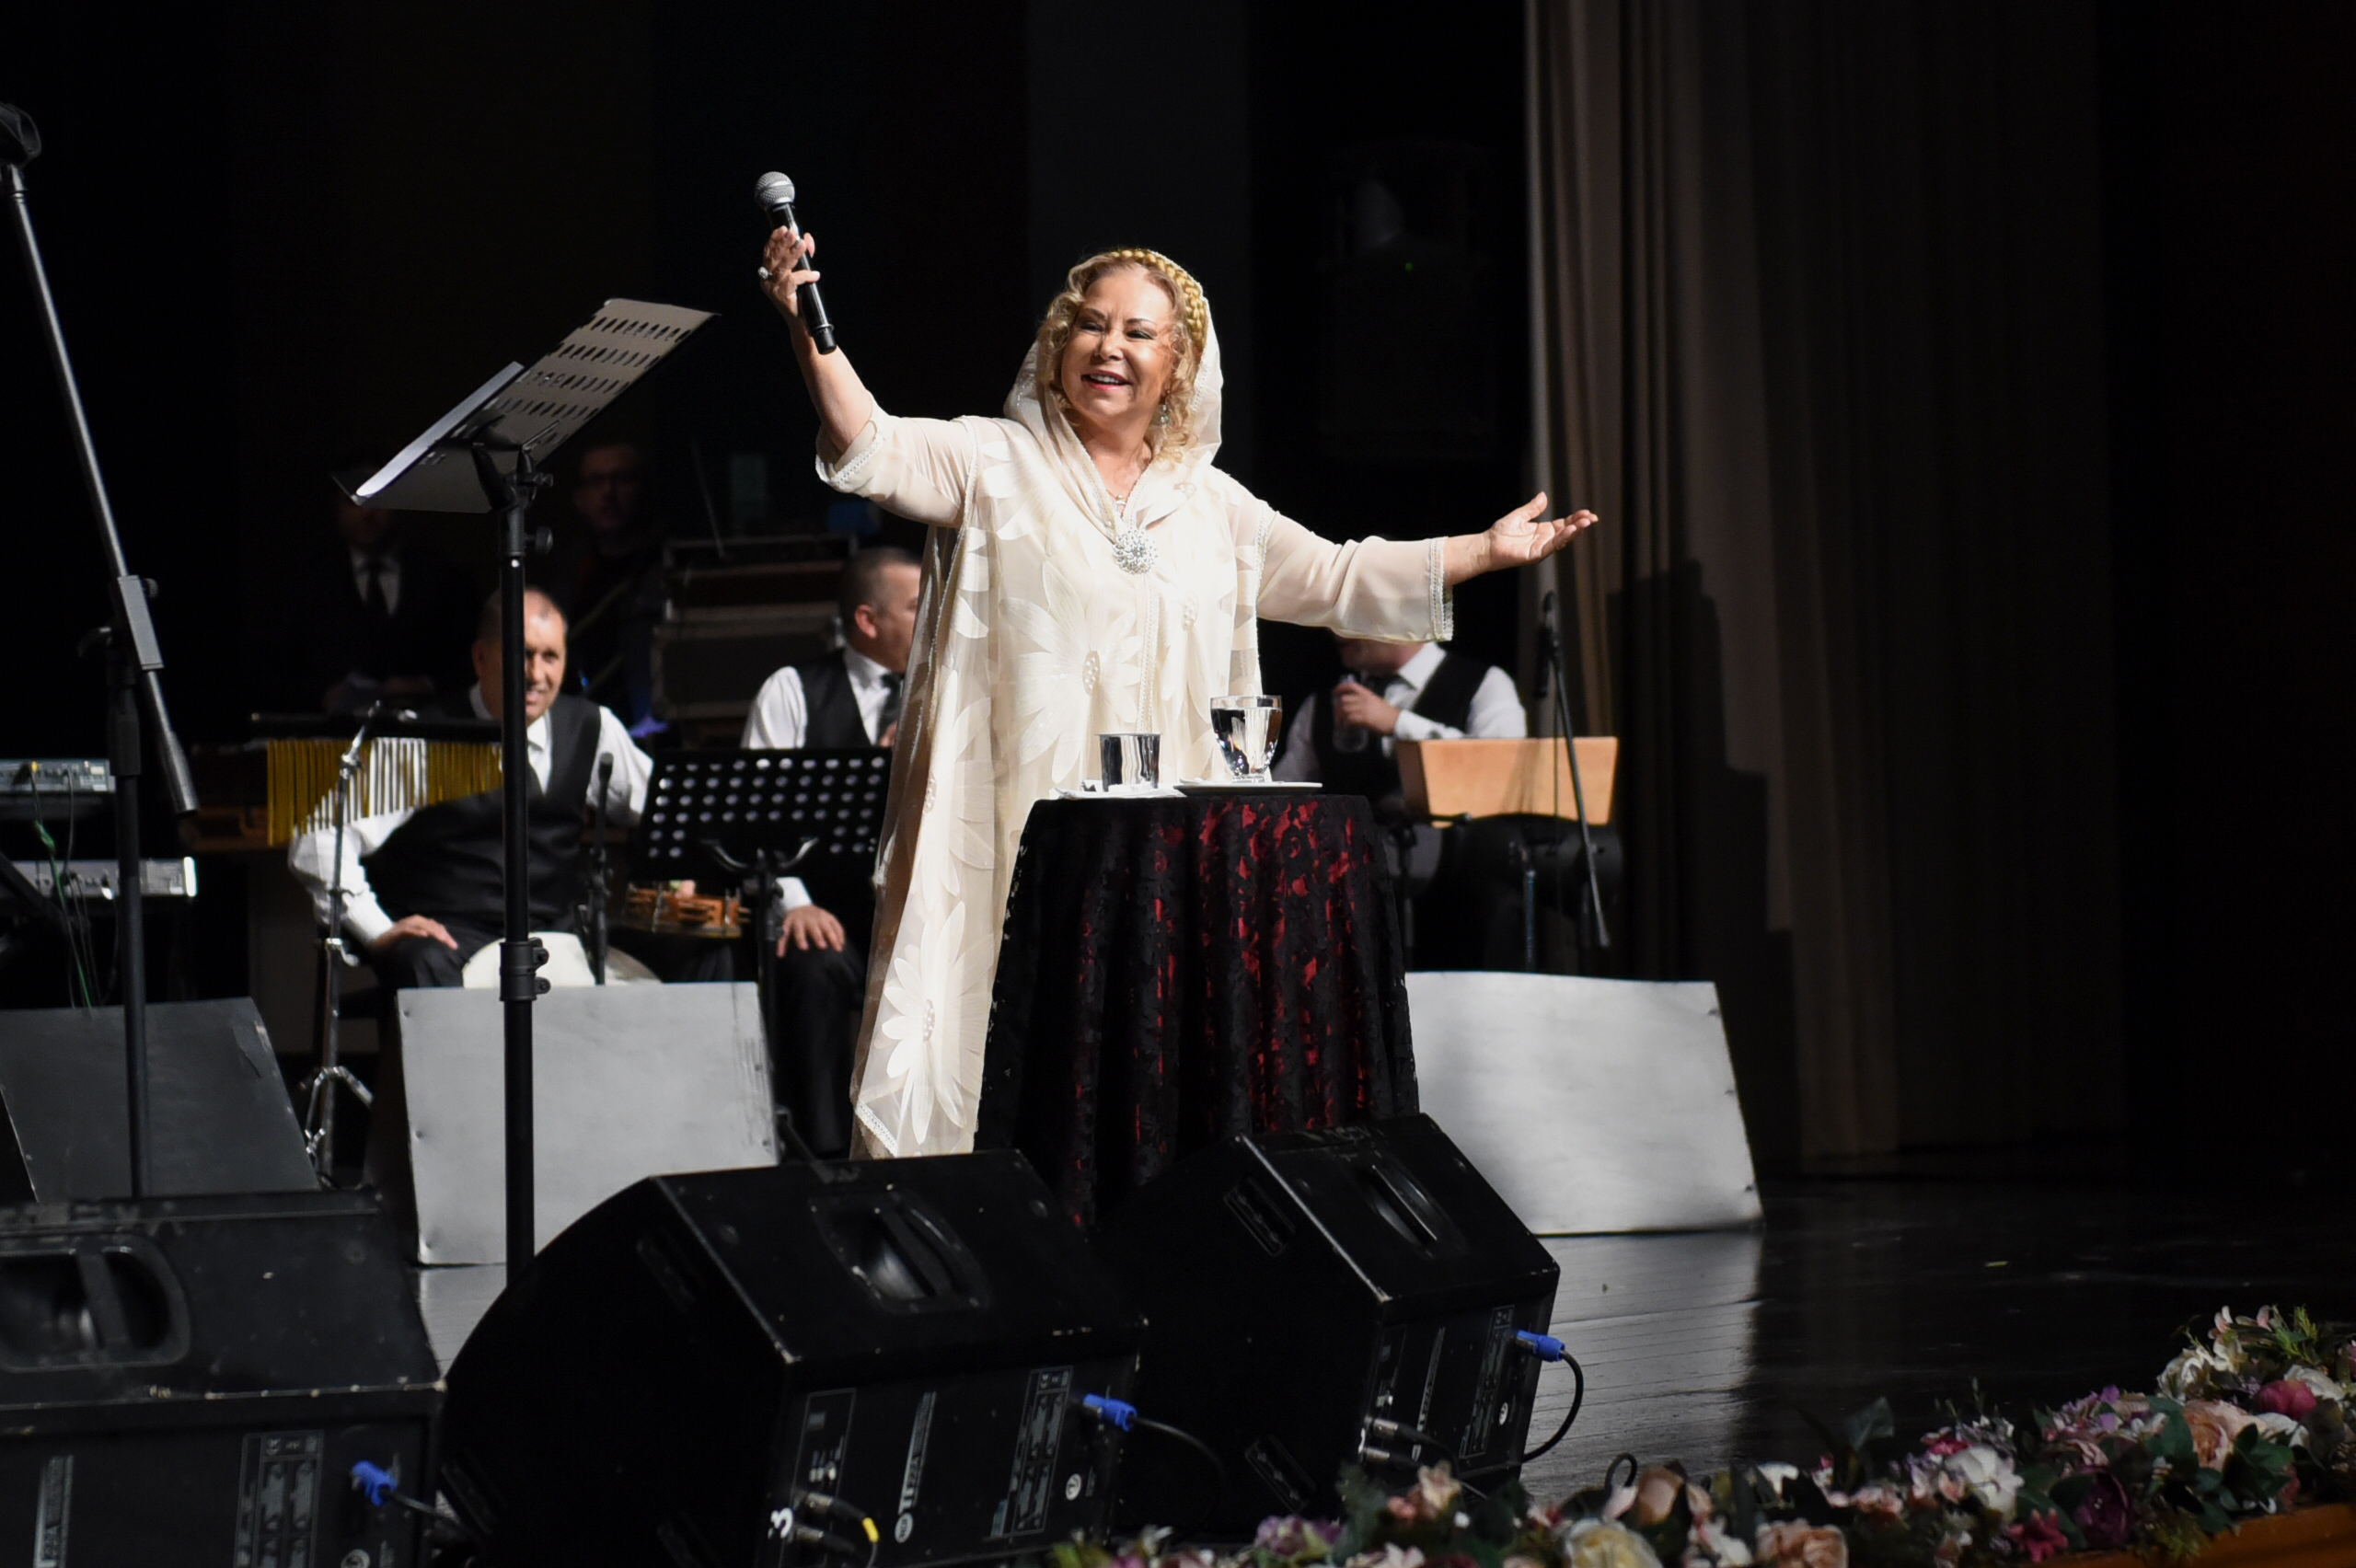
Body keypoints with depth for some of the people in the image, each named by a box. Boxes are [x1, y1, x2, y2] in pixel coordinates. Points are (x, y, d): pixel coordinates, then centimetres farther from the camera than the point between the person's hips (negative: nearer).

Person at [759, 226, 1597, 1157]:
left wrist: (1491, 549, 22)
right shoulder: (995, 463, 3)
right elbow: (872, 451, -12)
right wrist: (807, 328, -29)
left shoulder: (1210, 504, 17)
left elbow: (1335, 580, 24)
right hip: (1017, 834, -4)